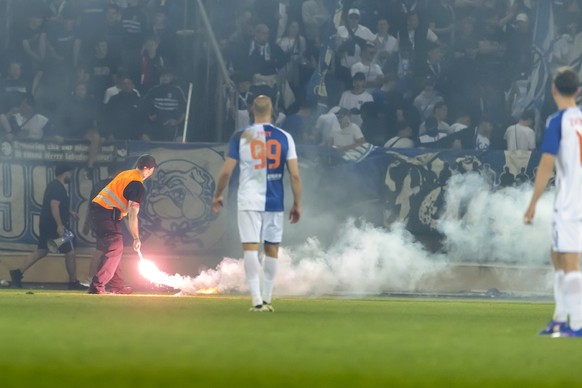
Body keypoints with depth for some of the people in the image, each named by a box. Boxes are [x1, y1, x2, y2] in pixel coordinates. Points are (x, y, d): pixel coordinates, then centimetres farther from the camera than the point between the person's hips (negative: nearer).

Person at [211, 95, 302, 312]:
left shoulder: (240, 137, -1)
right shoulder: (284, 137, 1)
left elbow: (226, 171, -2)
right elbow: (295, 175, -1)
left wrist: (217, 195, 13)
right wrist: (297, 205, 7)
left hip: (249, 201, -2)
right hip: (274, 202, 2)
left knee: (251, 249, -4)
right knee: (272, 249, 13)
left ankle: (257, 300, -16)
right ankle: (266, 299, 19)